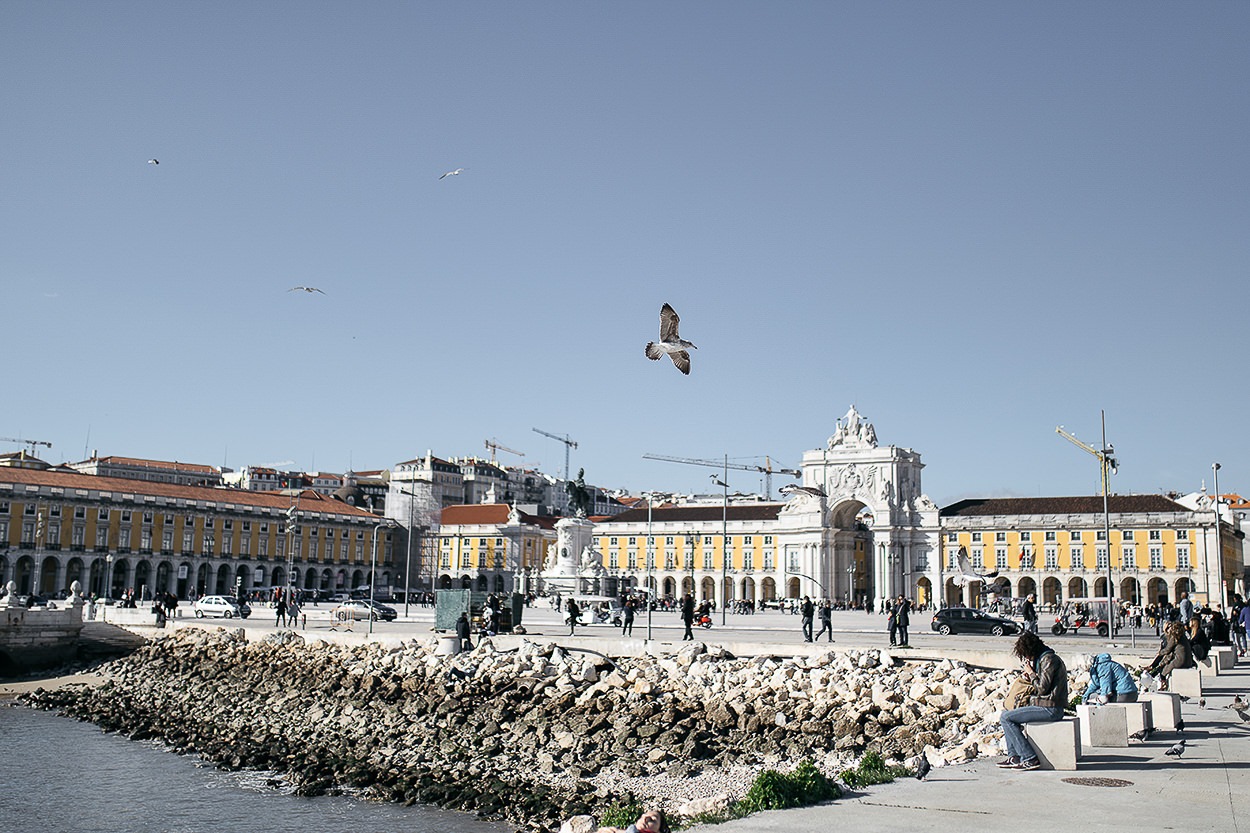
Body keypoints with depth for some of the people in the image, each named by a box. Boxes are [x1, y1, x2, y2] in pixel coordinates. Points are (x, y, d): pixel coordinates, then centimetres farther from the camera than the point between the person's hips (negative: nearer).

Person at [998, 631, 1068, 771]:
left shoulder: (1049, 659, -14)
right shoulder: (1043, 658, 17)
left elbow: (1042, 688, -19)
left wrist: (1031, 673, -5)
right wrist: (1030, 677, 8)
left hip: (1049, 709, -11)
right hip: (1046, 707, 11)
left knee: (1005, 717, -13)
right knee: (1007, 712, 18)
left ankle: (1029, 759, -16)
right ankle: (1013, 756, 11)